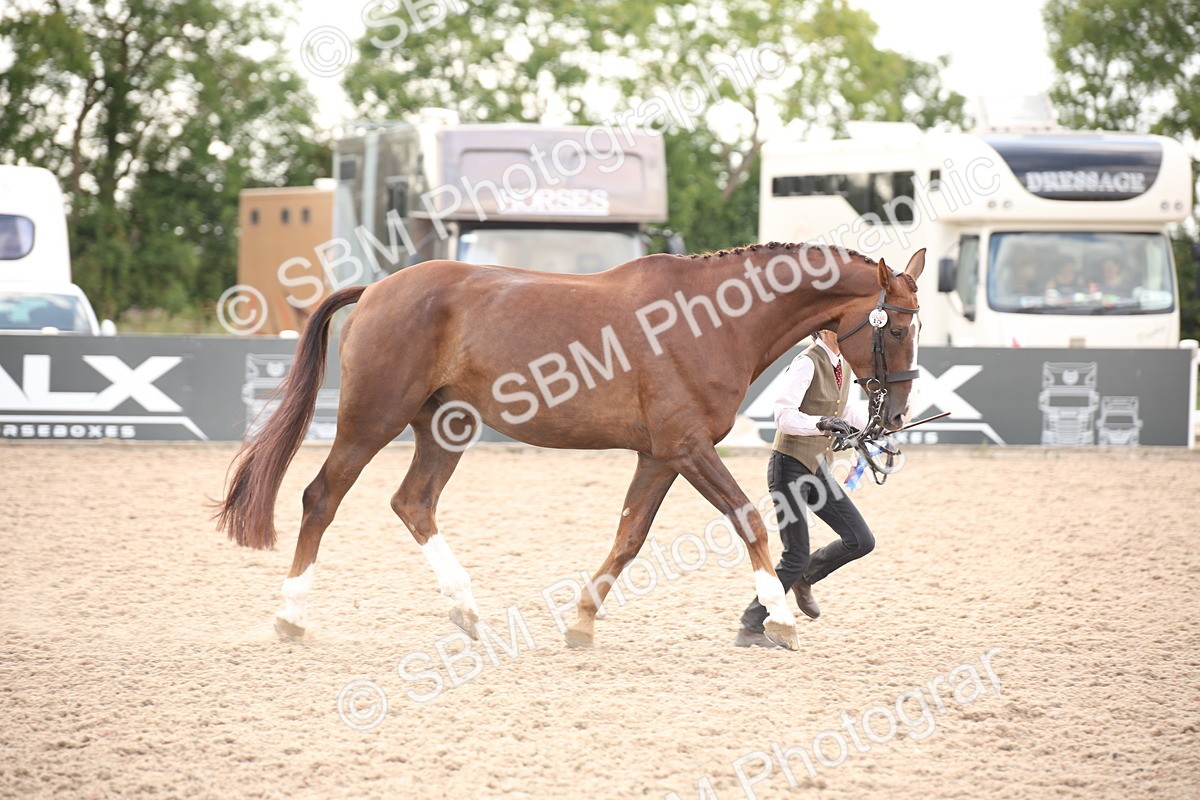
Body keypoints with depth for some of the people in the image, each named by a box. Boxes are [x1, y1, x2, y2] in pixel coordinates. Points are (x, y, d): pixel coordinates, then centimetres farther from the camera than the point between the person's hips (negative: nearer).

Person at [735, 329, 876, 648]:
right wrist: (821, 423, -39)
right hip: (790, 466, -8)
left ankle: (805, 578, 24)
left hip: (819, 471, 8)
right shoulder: (807, 364, -15)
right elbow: (784, 416, -24)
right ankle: (750, 629, 2)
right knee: (796, 557, -9)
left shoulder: (843, 367, 10)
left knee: (861, 541, 1)